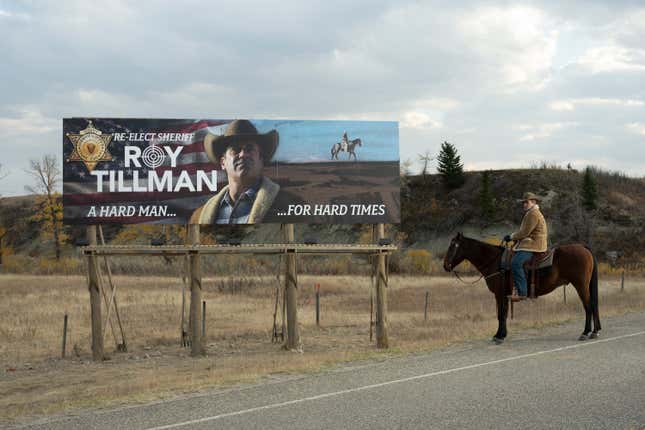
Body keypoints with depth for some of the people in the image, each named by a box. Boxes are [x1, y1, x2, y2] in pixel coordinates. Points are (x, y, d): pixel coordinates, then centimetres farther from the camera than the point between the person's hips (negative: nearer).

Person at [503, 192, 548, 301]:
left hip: (533, 246, -12)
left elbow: (525, 232, -17)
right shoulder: (530, 213, 23)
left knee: (516, 262, -28)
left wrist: (511, 237, -6)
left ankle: (522, 293, -32)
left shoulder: (533, 214, -13)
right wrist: (515, 237, 14)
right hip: (528, 243, 12)